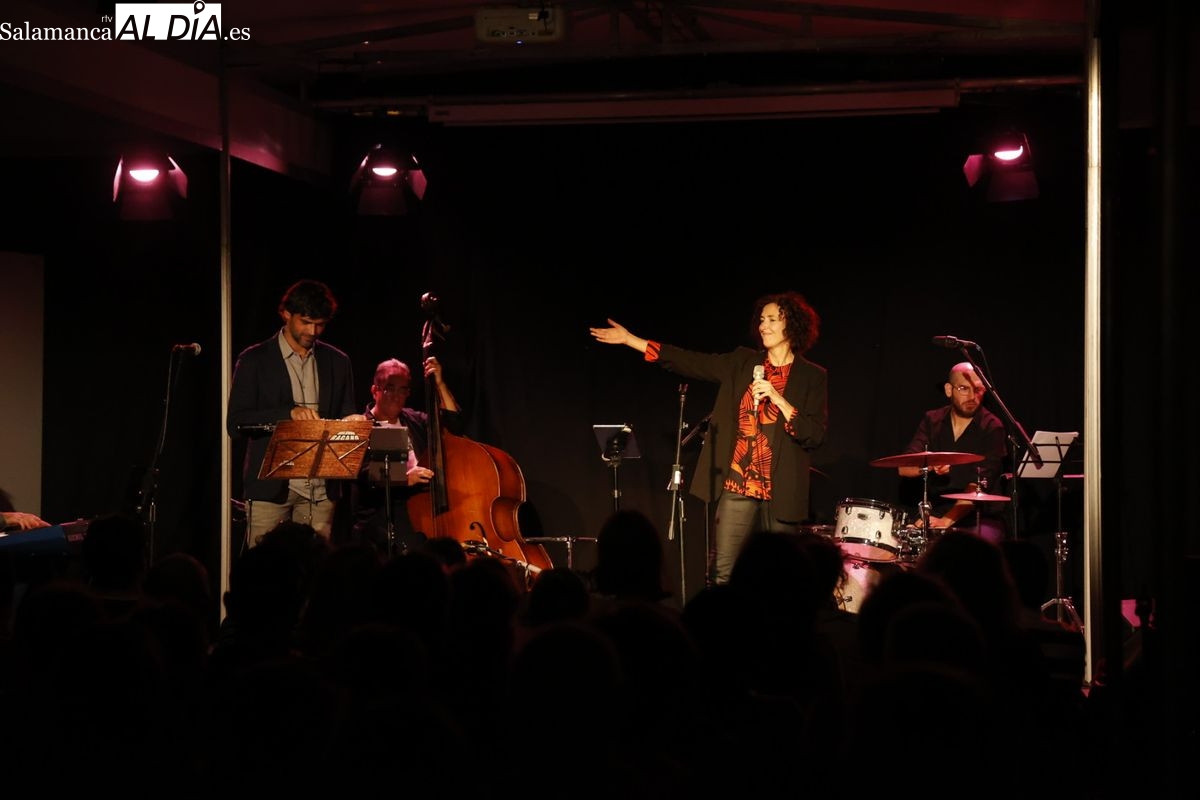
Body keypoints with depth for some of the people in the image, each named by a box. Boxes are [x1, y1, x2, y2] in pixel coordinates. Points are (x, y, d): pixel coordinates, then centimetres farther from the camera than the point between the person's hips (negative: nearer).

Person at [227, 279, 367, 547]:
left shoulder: (338, 362, 11)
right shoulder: (254, 360, 1)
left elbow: (347, 417, 17)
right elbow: (235, 424, -6)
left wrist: (354, 423, -8)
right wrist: (288, 412, -20)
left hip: (321, 488, 3)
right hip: (270, 486, -3)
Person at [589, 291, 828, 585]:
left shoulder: (813, 377, 0)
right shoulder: (743, 362, 10)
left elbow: (816, 435, -7)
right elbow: (689, 362, 8)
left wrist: (779, 400, -17)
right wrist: (629, 339, 6)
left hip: (781, 492, -2)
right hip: (737, 486, 3)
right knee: (721, 572, -3)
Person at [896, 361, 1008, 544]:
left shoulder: (992, 428, -6)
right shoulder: (932, 421, 6)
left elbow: (979, 486, -16)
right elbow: (903, 468, -4)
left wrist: (946, 521, -28)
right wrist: (929, 465, -27)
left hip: (980, 517, -3)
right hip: (932, 512, 3)